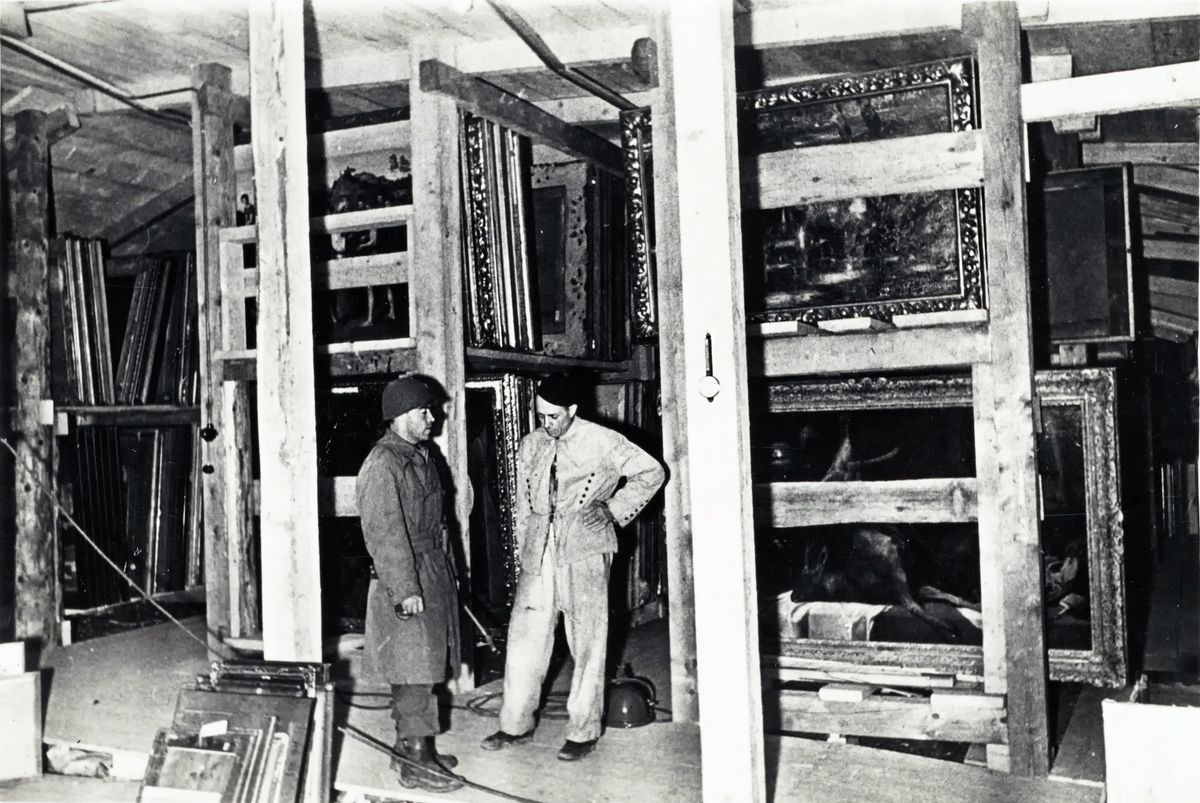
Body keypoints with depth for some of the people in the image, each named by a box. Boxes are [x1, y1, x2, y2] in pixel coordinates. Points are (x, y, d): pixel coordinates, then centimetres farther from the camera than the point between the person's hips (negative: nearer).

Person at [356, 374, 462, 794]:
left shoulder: (420, 455, 13)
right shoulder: (383, 464, -16)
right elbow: (385, 532, -20)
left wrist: (447, 572, 19)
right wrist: (406, 589, -22)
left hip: (434, 574, 9)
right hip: (407, 581, -9)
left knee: (425, 664, 15)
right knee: (413, 670, -4)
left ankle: (409, 746, 26)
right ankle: (415, 762, 3)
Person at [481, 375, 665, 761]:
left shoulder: (602, 442, -4)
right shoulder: (530, 445, 11)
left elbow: (651, 472, 1)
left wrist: (614, 509, -3)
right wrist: (522, 549, 13)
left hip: (584, 552, -4)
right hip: (539, 552, 4)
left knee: (587, 644, 1)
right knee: (524, 636, 5)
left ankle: (583, 732, 12)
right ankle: (516, 725, 18)